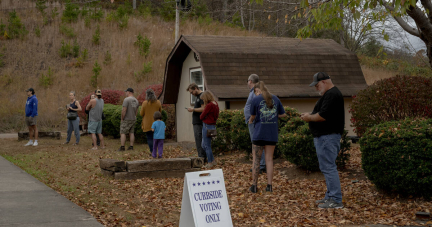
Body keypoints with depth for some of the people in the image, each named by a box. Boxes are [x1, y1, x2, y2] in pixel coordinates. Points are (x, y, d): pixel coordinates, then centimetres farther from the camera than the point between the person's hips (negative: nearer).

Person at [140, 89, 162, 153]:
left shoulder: (145, 103, -11)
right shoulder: (158, 102, -4)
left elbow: (141, 114, -6)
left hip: (147, 124, -3)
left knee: (149, 138, 2)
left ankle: (152, 152, -4)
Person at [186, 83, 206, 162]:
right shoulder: (197, 97, 20)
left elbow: (203, 109, -21)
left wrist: (193, 109, -13)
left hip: (199, 123, -10)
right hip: (197, 123, 10)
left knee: (199, 141, -10)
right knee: (200, 141, 10)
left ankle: (202, 158, -8)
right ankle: (204, 157, 13)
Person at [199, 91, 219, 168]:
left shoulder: (209, 105, -19)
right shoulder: (215, 104, 8)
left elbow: (202, 116, -13)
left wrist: (201, 117, 11)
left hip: (207, 126, -9)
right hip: (212, 125, 9)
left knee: (207, 145, 1)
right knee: (203, 145, 18)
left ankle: (210, 163, 10)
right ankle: (213, 160, 21)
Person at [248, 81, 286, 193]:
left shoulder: (256, 100, -5)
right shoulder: (275, 99, 6)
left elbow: (253, 116, 2)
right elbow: (283, 114, 9)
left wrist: (251, 121, 23)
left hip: (259, 133, -3)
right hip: (272, 134, 3)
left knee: (256, 160, 6)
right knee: (269, 159, 10)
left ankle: (254, 185, 9)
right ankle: (269, 186, 9)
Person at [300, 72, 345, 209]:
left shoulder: (331, 95, -16)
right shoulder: (329, 94, 19)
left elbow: (323, 116, -24)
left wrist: (309, 118, -8)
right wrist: (310, 115, 12)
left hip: (327, 137, -11)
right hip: (325, 137, 11)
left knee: (328, 168, -9)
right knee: (327, 168, 15)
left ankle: (336, 200, -7)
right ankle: (330, 197, 23)